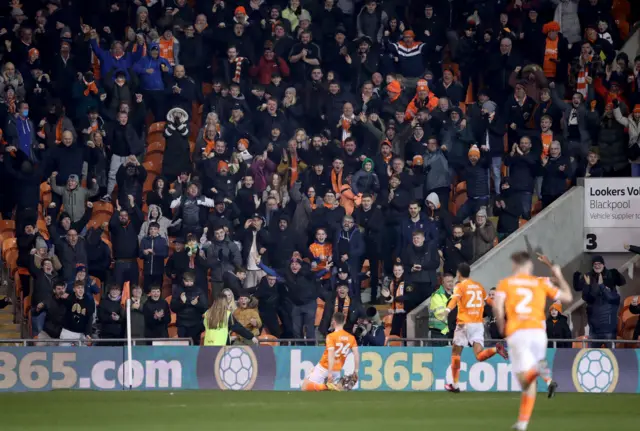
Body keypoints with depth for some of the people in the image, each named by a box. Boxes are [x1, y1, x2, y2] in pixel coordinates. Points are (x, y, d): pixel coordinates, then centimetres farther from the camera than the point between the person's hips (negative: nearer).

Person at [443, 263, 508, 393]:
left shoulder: (460, 286, -1)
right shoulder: (478, 286, 16)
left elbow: (455, 298, -23)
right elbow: (488, 301, 31)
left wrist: (447, 310, -40)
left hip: (464, 324, -4)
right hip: (478, 324, 4)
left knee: (456, 352, 12)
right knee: (479, 356, -4)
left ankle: (455, 384, 13)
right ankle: (496, 349, -34)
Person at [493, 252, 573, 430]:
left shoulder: (505, 283, 11)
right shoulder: (541, 283, 16)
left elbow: (497, 305, -6)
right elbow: (567, 297, 21)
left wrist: (501, 327, 10)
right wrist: (558, 275, 32)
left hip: (516, 333, -2)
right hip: (538, 331, 2)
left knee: (525, 378, -13)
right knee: (530, 384, 12)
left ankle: (540, 369, -45)